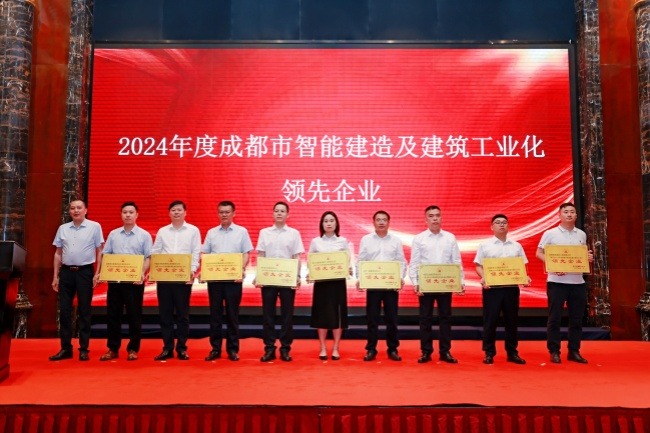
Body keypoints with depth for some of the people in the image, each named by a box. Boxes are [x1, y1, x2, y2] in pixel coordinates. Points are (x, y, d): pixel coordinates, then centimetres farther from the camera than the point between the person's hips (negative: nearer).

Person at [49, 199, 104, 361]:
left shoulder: (94, 227, -2)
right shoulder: (62, 228, 9)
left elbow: (99, 251, -1)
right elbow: (58, 253, 13)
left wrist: (97, 273, -7)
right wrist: (55, 276, 9)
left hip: (85, 272, -3)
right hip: (66, 272, 4)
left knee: (84, 311, 3)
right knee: (64, 311, 5)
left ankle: (84, 349, 11)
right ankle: (65, 348, 15)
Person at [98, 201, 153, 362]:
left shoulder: (144, 235, 2)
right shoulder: (113, 234, 11)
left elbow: (148, 258, -3)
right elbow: (105, 255, 12)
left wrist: (142, 273, -18)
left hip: (135, 281, -3)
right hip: (115, 280, 3)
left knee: (134, 316, 2)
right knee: (113, 314, 7)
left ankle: (133, 349, 12)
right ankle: (113, 348, 17)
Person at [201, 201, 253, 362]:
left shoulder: (241, 232, 4)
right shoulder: (211, 232, 10)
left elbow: (246, 254, 1)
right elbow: (204, 254, 10)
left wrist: (241, 270, -14)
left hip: (233, 278, -2)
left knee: (232, 314, 3)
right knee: (215, 313, 5)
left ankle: (233, 349, 11)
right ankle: (215, 348, 13)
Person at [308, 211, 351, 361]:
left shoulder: (343, 241, 5)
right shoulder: (315, 241, 5)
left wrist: (349, 270, -16)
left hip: (338, 282, 0)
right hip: (321, 282, 0)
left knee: (337, 314, 2)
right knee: (321, 314, 2)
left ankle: (335, 348, 12)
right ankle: (323, 348, 13)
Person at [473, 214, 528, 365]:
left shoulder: (516, 246, 12)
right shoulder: (485, 245, 4)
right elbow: (478, 266, 2)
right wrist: (483, 278, -17)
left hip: (512, 287, 3)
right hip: (492, 287, -3)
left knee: (511, 320, 9)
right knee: (490, 320, 1)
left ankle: (512, 352, 19)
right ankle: (489, 353, 10)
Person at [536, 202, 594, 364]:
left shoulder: (582, 234, 11)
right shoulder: (550, 234, -2)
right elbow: (539, 253, -2)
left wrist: (589, 258, -2)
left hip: (577, 281, 4)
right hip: (557, 281, -4)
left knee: (576, 318, 8)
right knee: (555, 318, 0)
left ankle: (574, 351, 19)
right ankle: (554, 351, 8)